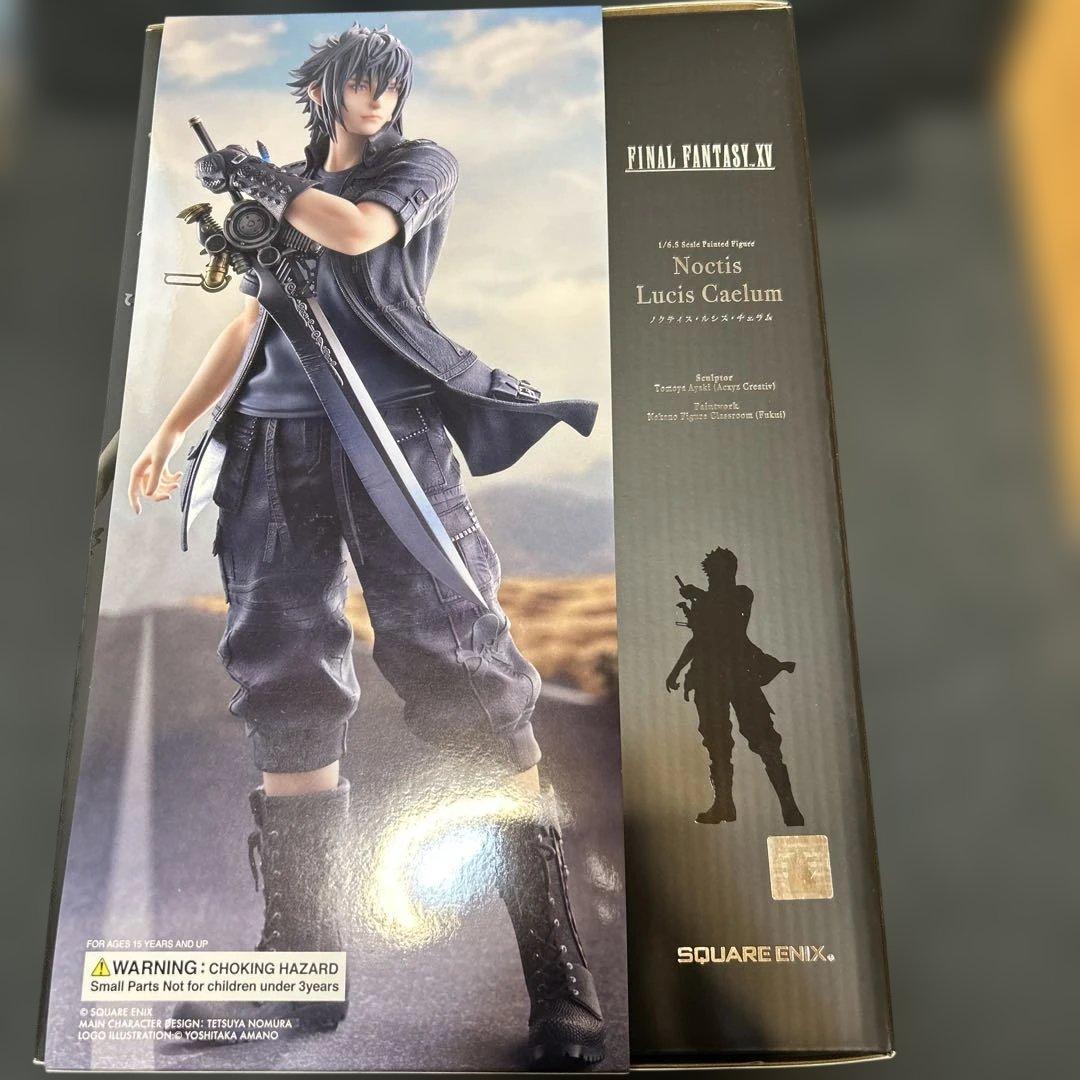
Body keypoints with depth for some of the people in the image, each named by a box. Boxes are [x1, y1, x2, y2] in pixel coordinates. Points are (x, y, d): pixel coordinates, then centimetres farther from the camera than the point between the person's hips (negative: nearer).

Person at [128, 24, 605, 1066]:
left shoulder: (423, 164, 15)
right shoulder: (285, 191, 27)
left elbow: (355, 232, -6)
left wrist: (256, 179, 9)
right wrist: (169, 430, 22)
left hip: (393, 430, -4)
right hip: (278, 442, 5)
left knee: (464, 674, -12)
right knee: (286, 691, 1)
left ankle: (560, 980, -6)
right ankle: (301, 965, 12)